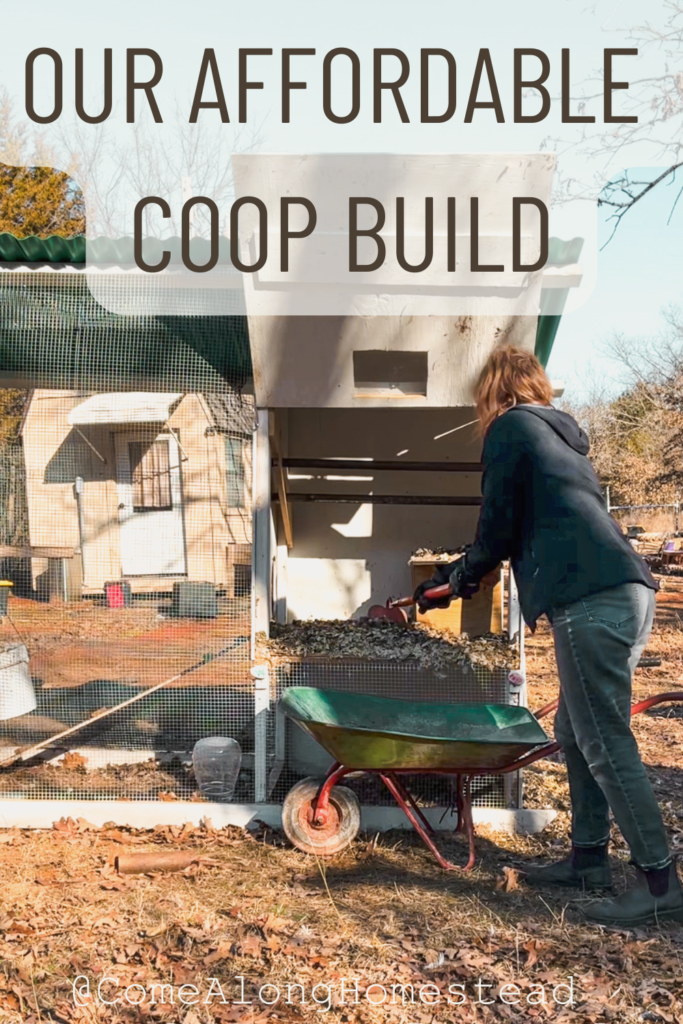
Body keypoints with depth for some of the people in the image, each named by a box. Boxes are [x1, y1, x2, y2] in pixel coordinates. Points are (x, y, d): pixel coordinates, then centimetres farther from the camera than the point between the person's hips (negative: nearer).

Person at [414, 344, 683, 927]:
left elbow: (499, 524, 0)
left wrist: (464, 573, 21)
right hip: (631, 593, 9)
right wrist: (452, 580, 41)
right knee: (578, 732, 17)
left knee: (605, 743, -5)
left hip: (590, 600, -9)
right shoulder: (561, 435, 29)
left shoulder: (510, 428, 3)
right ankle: (589, 858, 25)